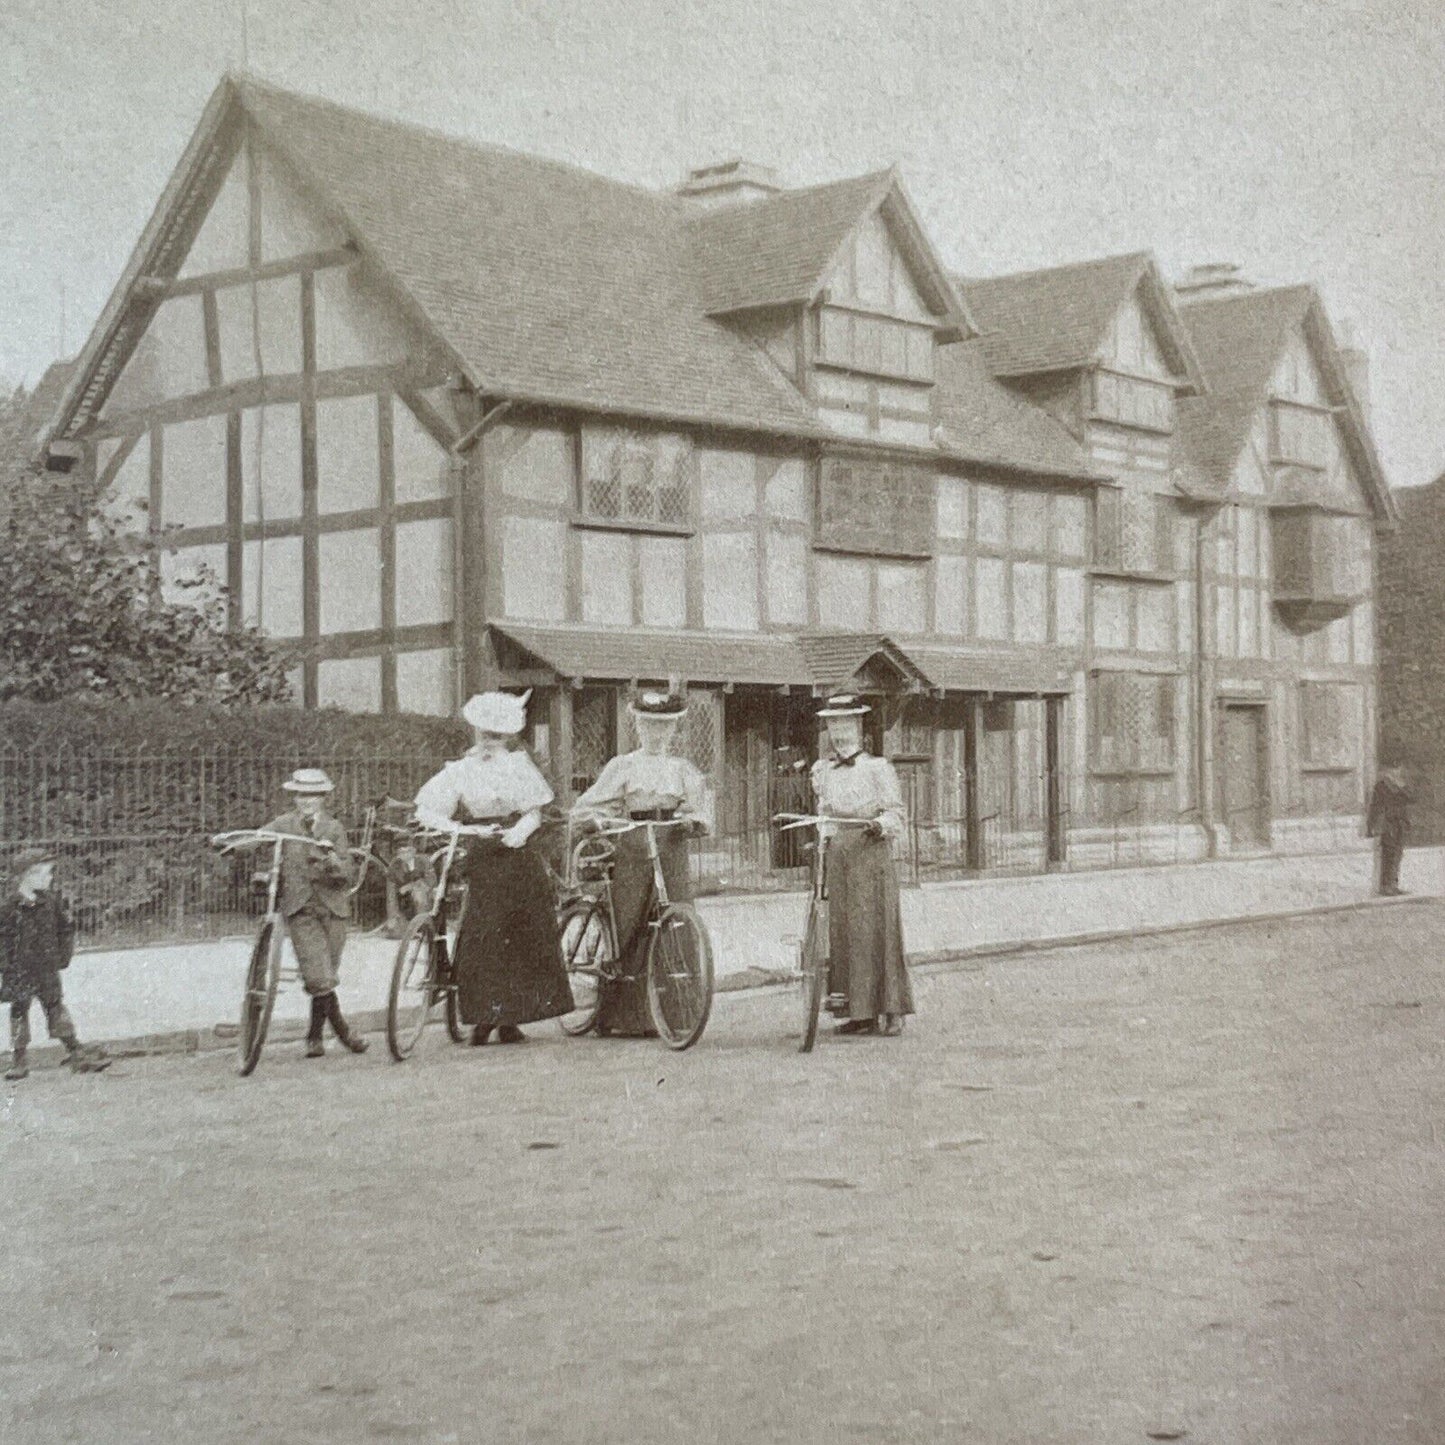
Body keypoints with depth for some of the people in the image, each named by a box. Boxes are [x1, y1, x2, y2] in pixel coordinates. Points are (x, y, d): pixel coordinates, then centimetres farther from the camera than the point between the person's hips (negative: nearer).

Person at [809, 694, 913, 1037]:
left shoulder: (877, 768, -2)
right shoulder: (823, 771, 13)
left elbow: (896, 813, -4)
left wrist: (879, 825, -22)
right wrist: (824, 837, 7)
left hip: (872, 854, -5)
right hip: (839, 857, 5)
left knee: (877, 929, -6)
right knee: (842, 932, 2)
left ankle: (891, 1011, -2)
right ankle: (860, 1012, 7)